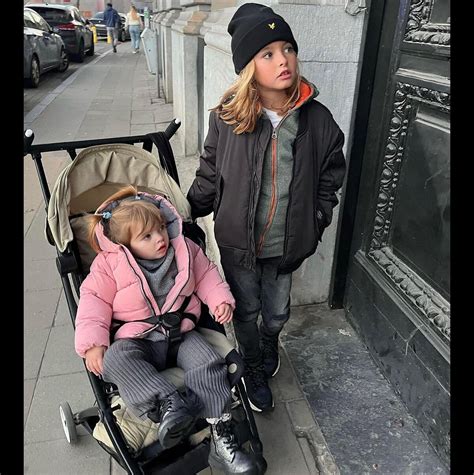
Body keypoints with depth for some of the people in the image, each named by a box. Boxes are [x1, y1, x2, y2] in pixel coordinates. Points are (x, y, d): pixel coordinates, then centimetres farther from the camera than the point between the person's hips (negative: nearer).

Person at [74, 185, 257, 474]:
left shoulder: (184, 249, 1)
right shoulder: (110, 264, -6)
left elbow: (206, 274, 12)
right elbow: (94, 300, -3)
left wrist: (221, 299, -4)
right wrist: (92, 342, -13)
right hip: (136, 340, -1)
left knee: (208, 363, -23)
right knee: (116, 358, -32)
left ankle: (221, 438, -15)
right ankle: (167, 404, -41)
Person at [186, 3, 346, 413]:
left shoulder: (318, 119, -10)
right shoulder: (226, 118, -14)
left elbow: (330, 176, 4)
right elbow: (209, 177, -1)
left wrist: (315, 224, 1)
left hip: (287, 244, 1)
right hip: (238, 241, -1)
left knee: (277, 311, 21)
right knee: (247, 310, 18)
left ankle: (270, 342, 59)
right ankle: (255, 369, 47)